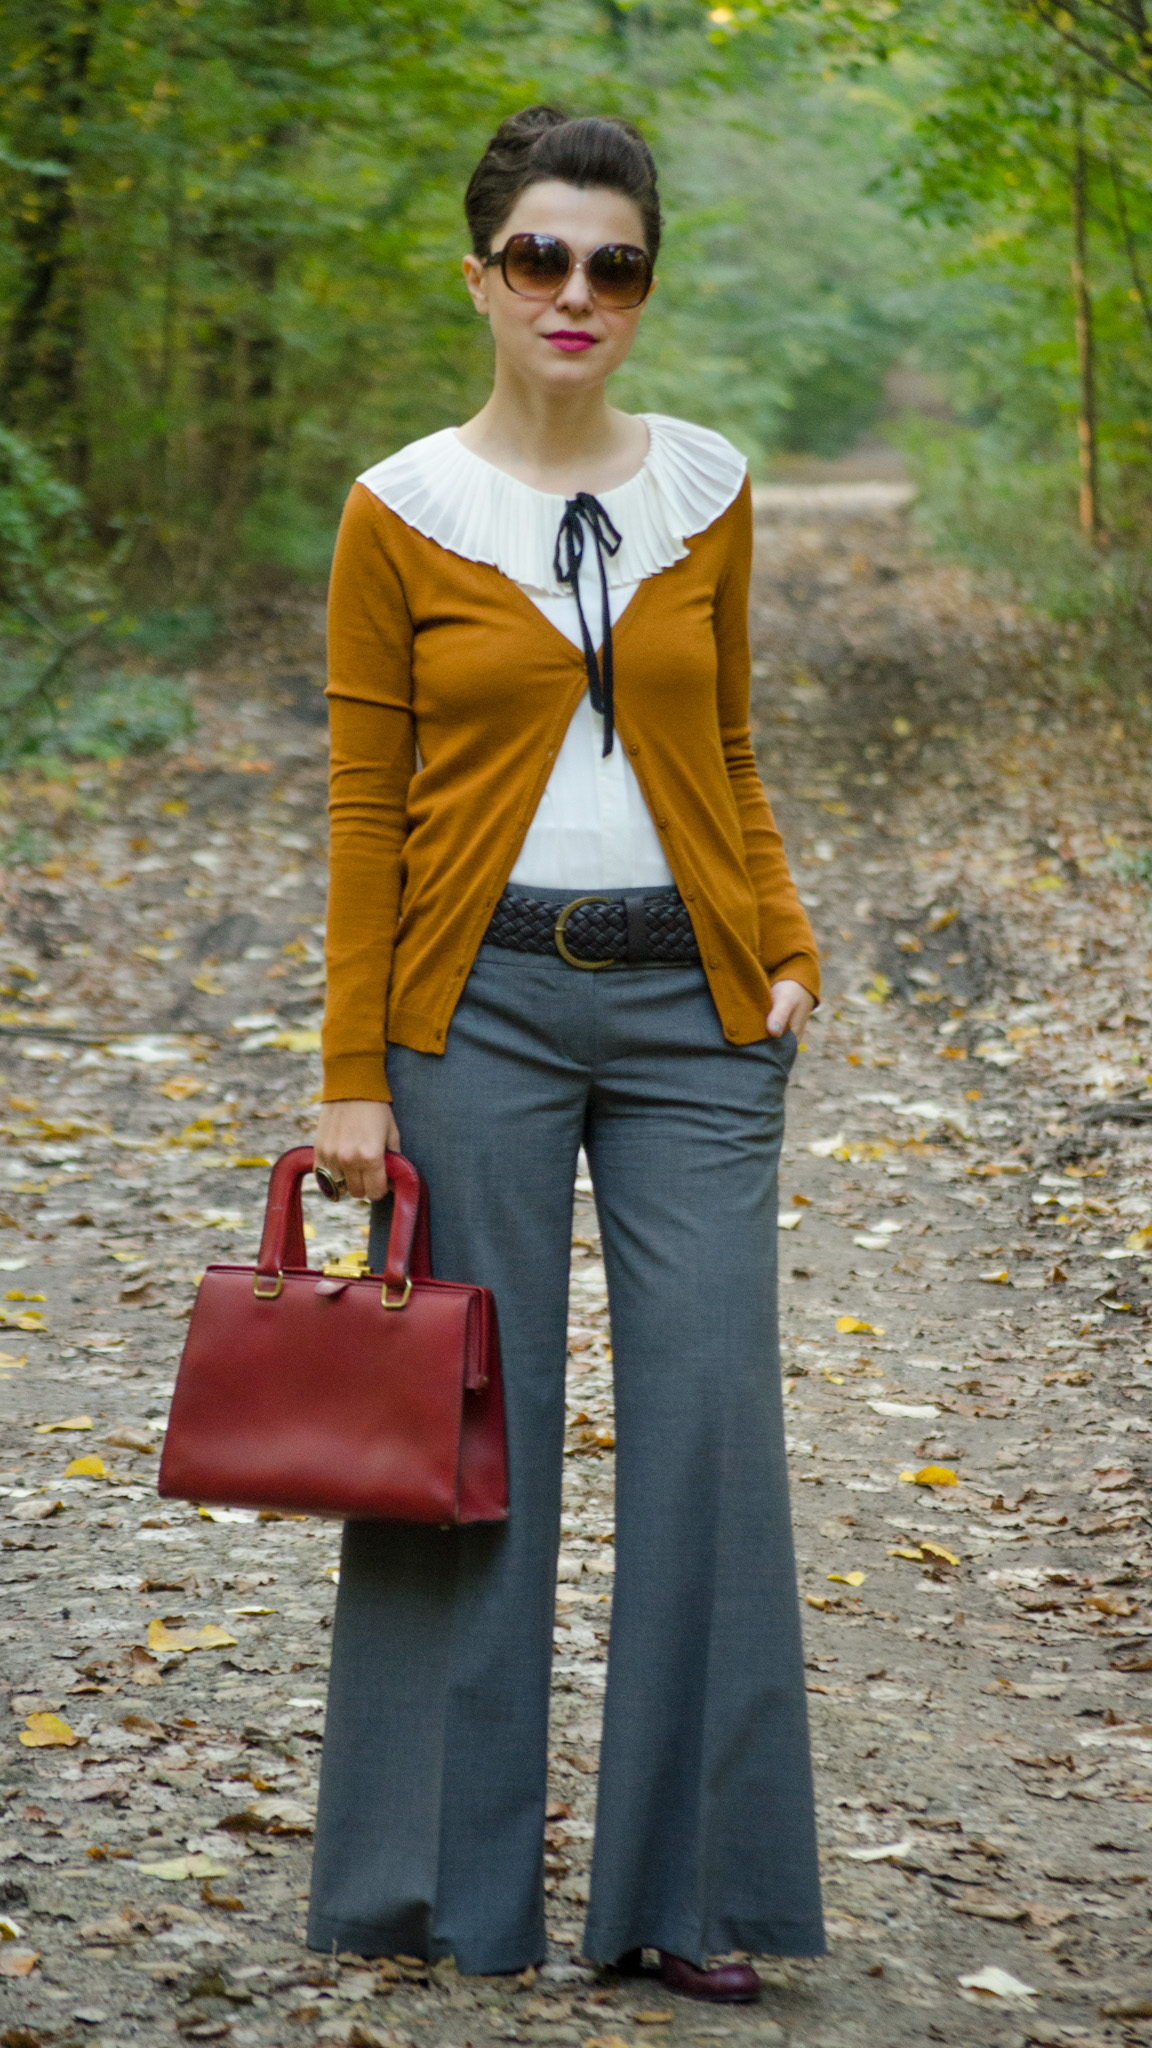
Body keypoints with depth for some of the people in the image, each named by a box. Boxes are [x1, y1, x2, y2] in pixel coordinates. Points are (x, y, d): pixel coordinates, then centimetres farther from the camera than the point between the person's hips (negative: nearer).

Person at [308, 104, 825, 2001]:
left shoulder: (705, 489, 7)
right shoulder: (402, 511, -1)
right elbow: (364, 806, -1)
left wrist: (788, 950, 0)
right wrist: (353, 1076, -5)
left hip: (692, 1007, 2)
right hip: (481, 999, -2)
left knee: (710, 1415, -1)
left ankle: (694, 1885, 9)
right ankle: (442, 1881, 16)